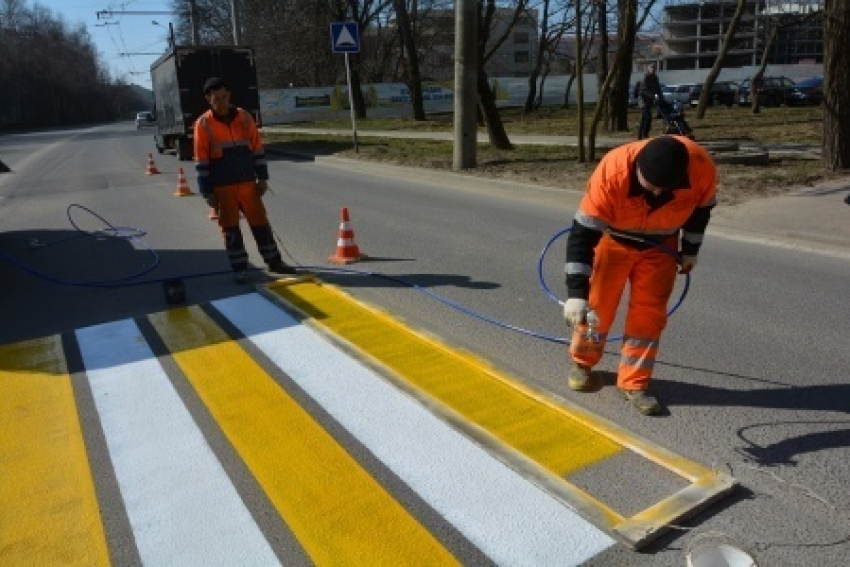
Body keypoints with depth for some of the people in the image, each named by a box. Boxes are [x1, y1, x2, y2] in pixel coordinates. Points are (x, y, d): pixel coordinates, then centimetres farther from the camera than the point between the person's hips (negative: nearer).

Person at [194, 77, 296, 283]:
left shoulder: (244, 117, 2)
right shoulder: (203, 124, -5)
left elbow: (257, 148, 8)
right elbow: (201, 161, -5)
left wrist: (263, 178, 5)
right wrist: (207, 192, -7)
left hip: (248, 182, 2)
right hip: (222, 187, -2)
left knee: (260, 221, 7)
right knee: (231, 227, 3)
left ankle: (274, 261, 19)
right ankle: (239, 268, 13)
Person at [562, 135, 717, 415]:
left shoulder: (702, 168, -30)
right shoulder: (612, 173, -39)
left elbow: (701, 208, -6)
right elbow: (583, 233, -36)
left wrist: (690, 249, 6)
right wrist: (576, 293, -40)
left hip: (660, 244, 2)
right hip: (613, 239, -2)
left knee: (649, 311, -2)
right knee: (597, 304, 1)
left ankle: (634, 383, 12)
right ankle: (582, 362, 27)